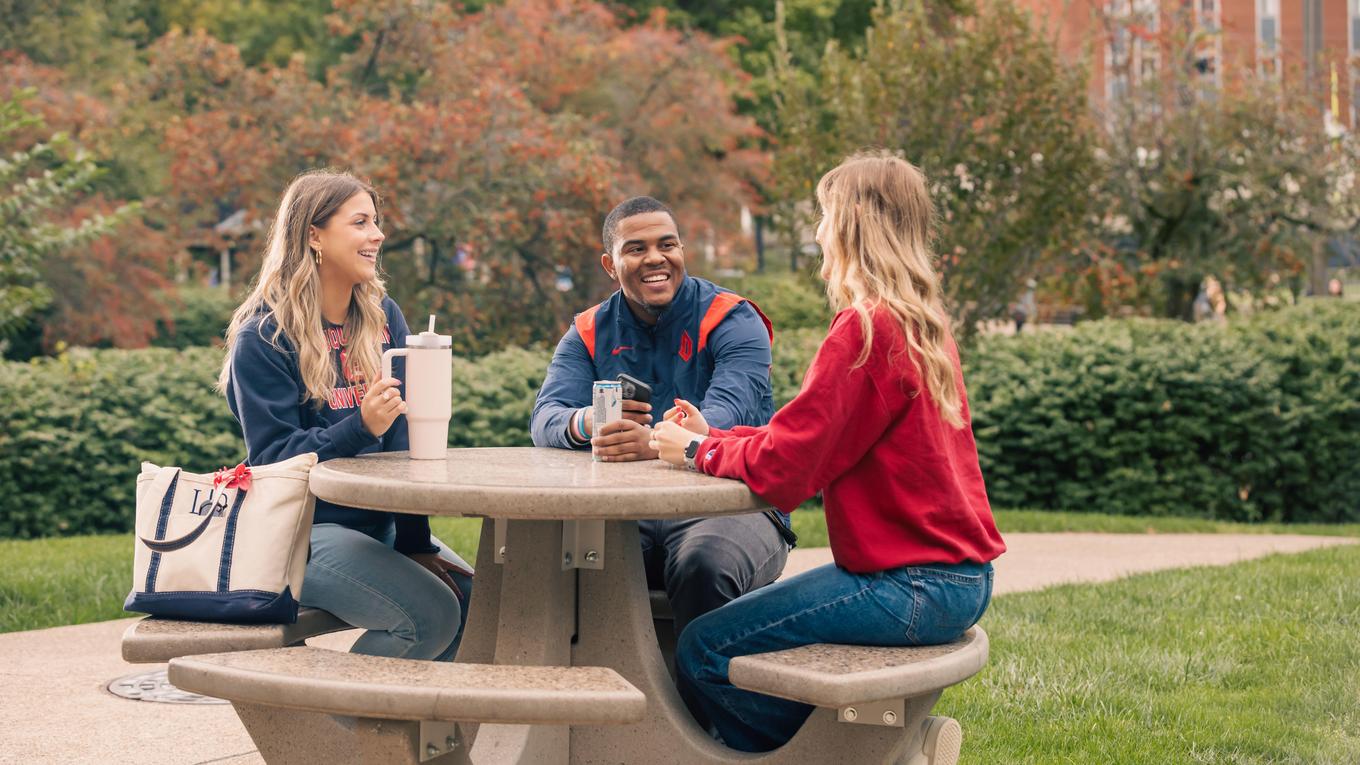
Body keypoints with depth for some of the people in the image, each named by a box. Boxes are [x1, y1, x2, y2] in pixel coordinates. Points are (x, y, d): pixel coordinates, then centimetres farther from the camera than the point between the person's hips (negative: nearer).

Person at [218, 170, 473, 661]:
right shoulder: (263, 336, -9)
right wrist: (360, 427, -30)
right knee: (430, 614, -23)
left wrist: (416, 543, -8)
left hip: (380, 523, 6)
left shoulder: (383, 317, 8)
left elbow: (402, 438, 1)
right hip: (301, 531, -6)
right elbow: (272, 455, -14)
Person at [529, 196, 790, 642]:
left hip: (731, 506, -3)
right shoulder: (590, 334, 12)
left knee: (702, 564, -36)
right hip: (627, 513, 3)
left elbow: (726, 416, -20)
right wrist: (585, 422, -29)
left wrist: (656, 442, -42)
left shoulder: (733, 321, -2)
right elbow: (546, 419, -2)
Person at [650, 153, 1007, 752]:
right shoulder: (924, 325, 11)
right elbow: (817, 444, 16)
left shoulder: (866, 327, -18)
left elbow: (782, 470, -19)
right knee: (744, 622, 22)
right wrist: (716, 436, 12)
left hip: (911, 585, -10)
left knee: (704, 651, -7)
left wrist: (696, 451, -2)